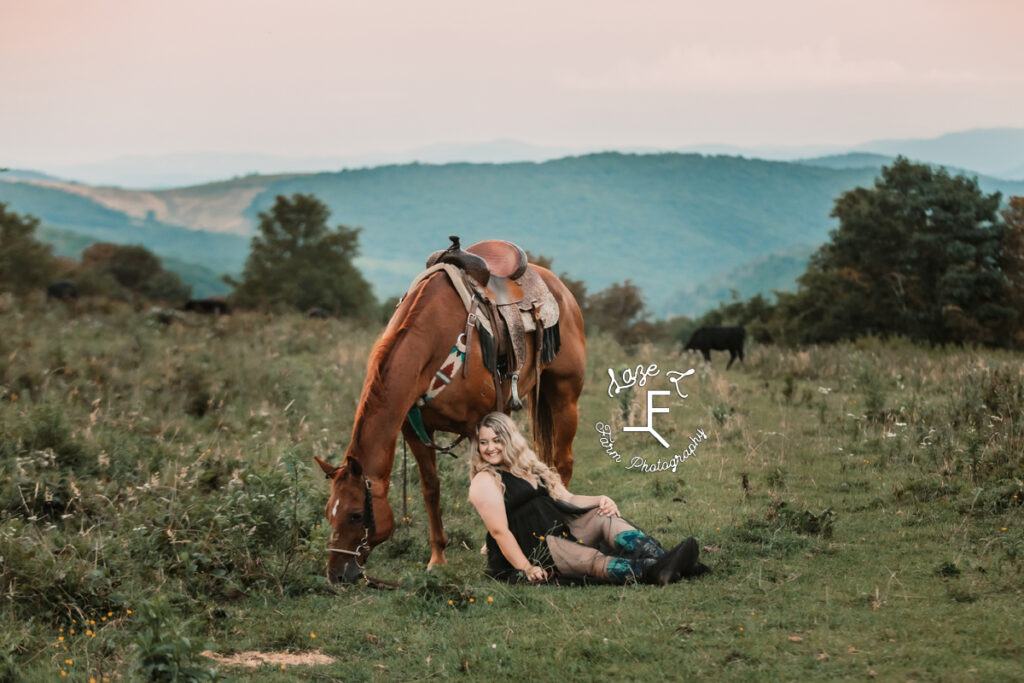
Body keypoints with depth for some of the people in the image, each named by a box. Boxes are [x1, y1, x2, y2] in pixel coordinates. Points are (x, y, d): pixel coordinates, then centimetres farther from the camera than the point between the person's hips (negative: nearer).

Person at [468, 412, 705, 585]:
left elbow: (566, 498, 17)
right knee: (589, 558, -30)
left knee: (603, 517, -15)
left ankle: (661, 560, -36)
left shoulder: (531, 468, 20)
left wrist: (600, 500, -4)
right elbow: (499, 531, -14)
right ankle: (654, 573, -54)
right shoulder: (485, 482, -4)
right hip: (527, 551, -8)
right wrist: (526, 569, -25)